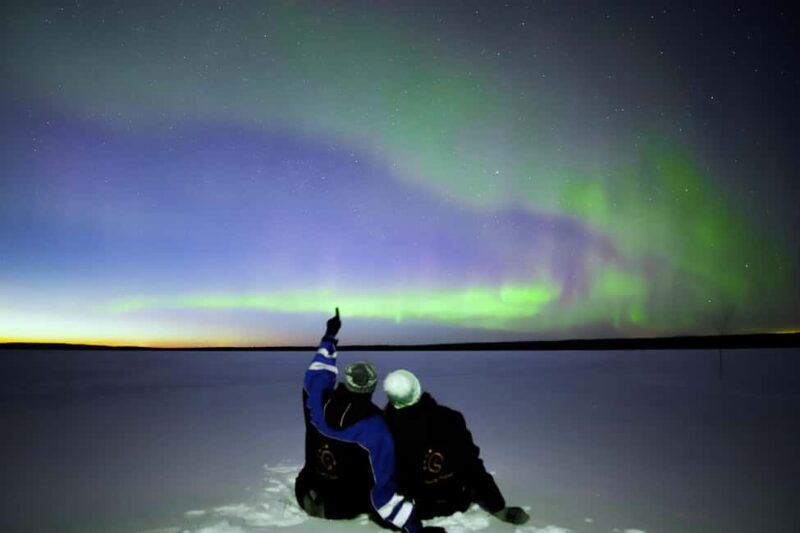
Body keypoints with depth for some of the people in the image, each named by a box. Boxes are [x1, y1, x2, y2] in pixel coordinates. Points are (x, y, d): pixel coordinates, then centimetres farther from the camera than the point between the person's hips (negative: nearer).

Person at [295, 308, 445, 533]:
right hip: (346, 507, -3)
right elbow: (384, 487, -30)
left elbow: (318, 369, 6)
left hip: (306, 496, 4)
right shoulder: (375, 428, -29)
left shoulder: (318, 400, -18)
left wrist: (330, 334, 19)